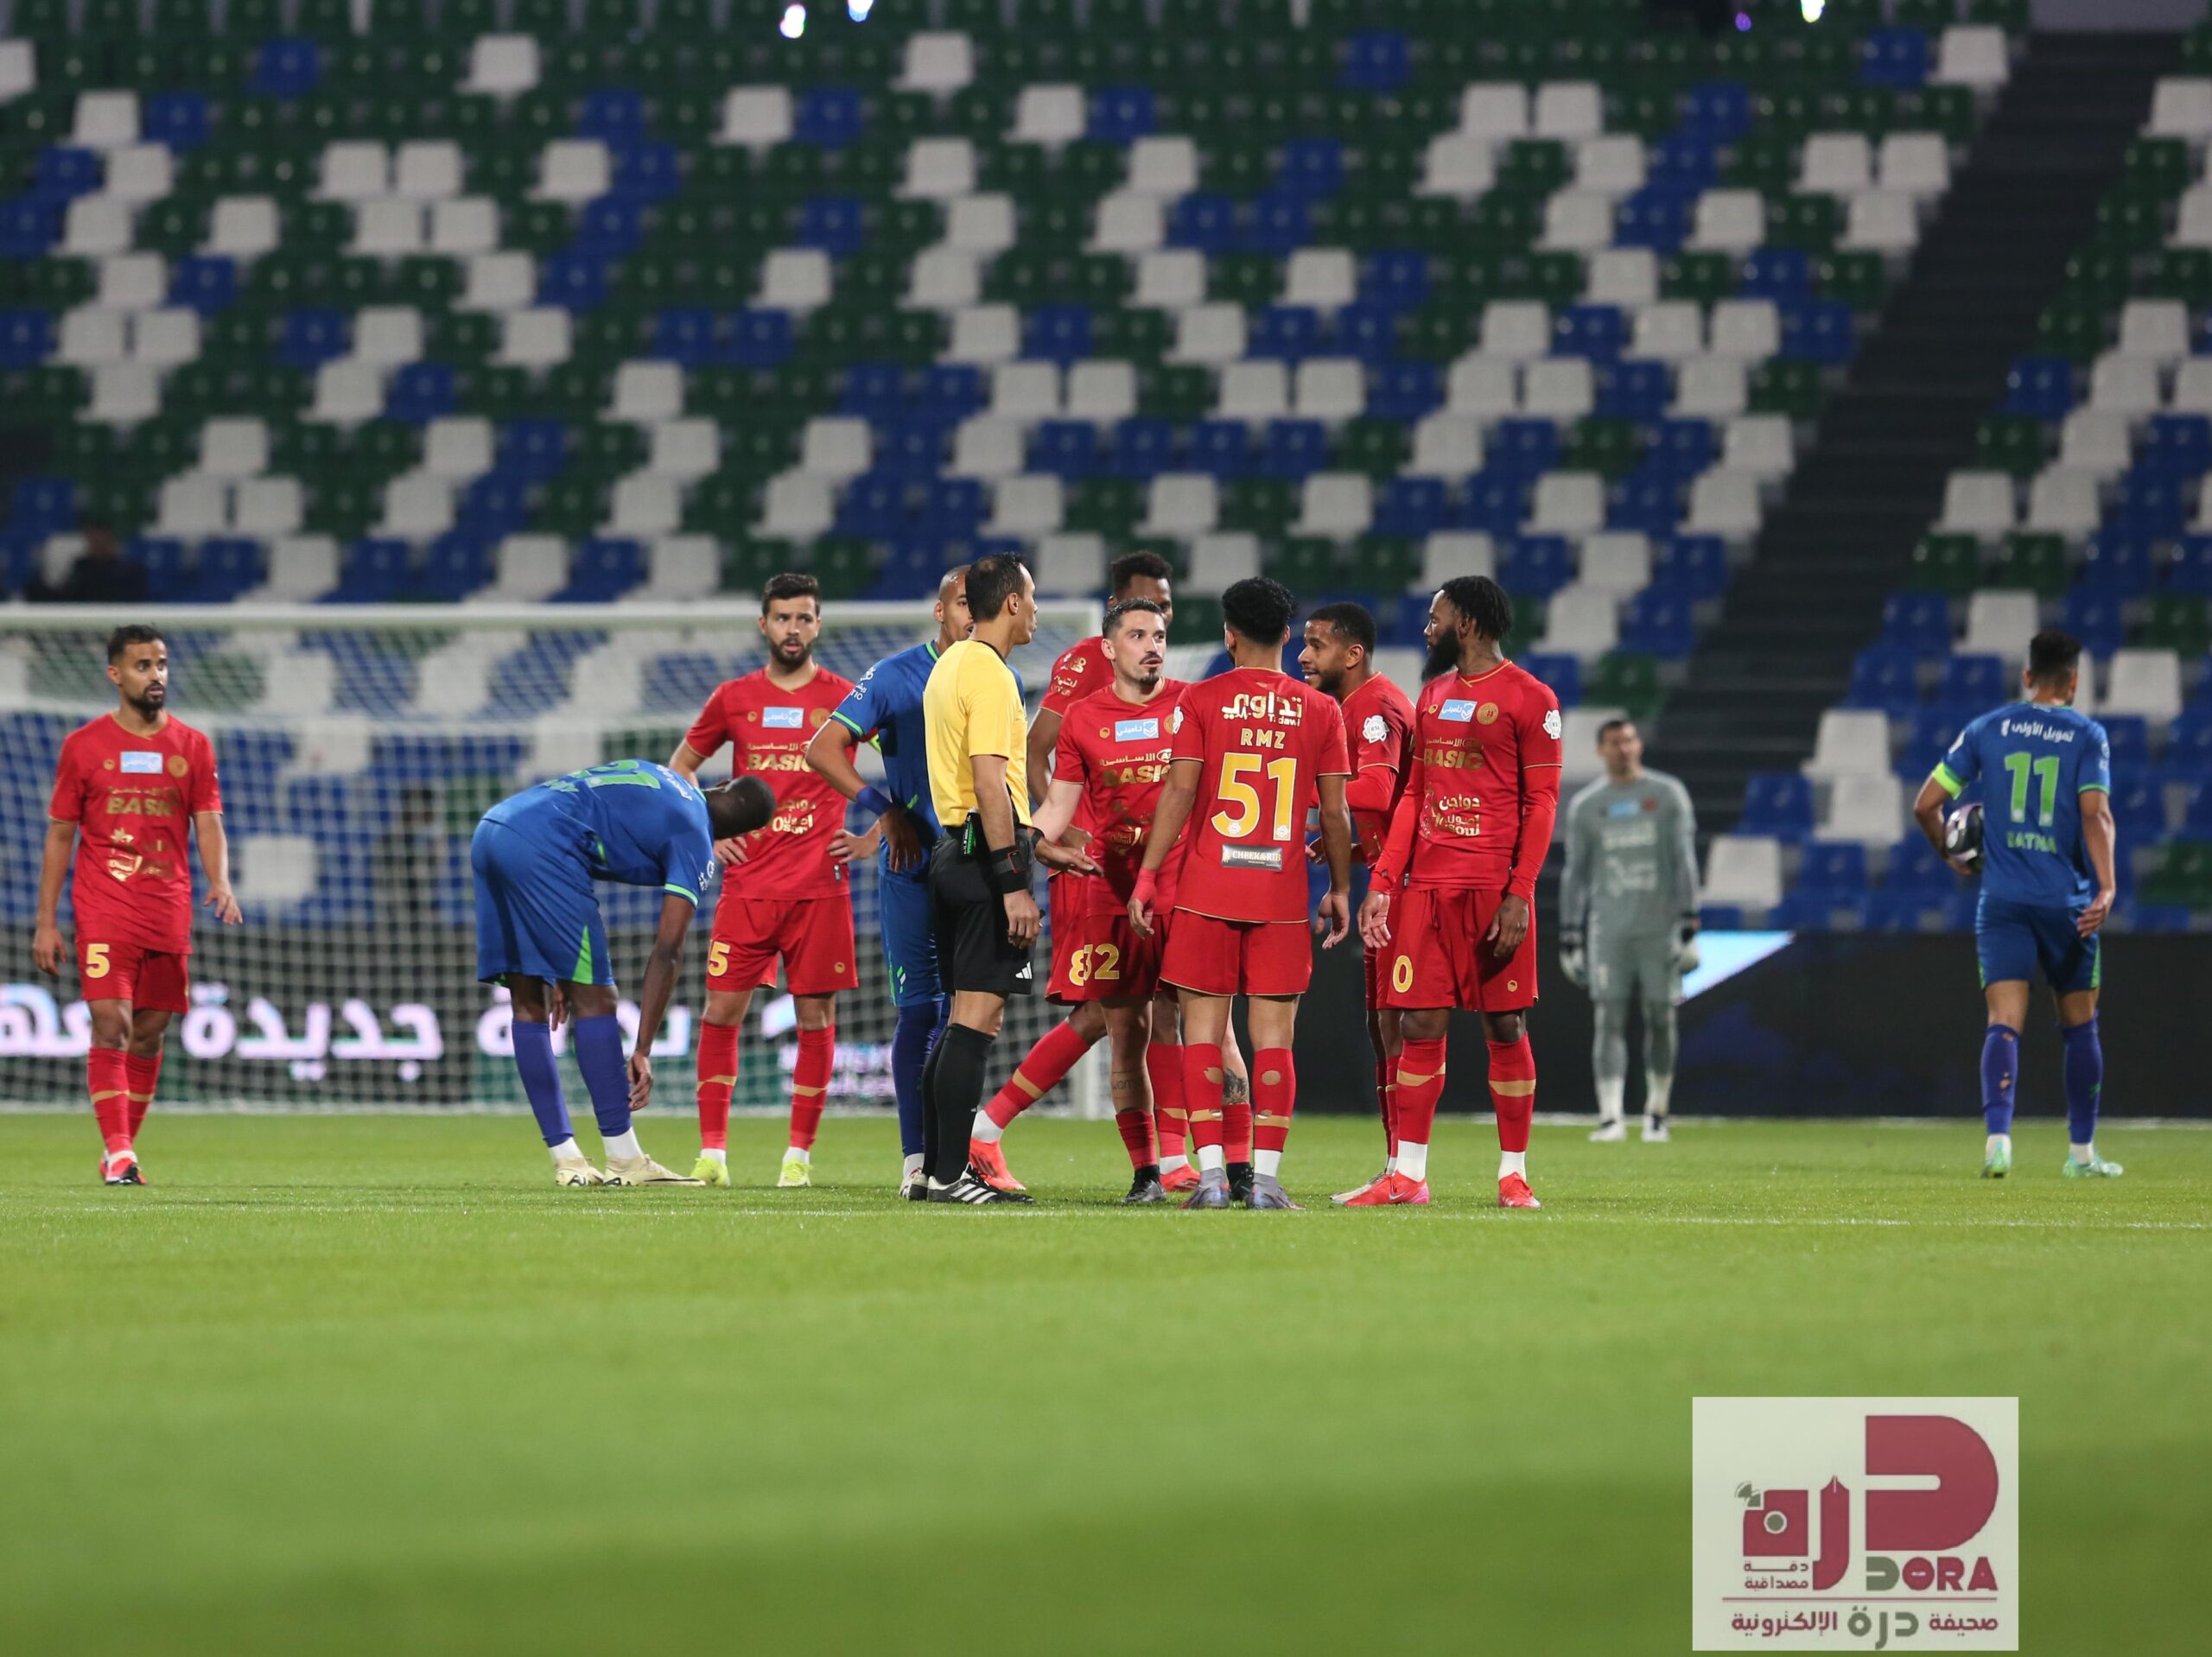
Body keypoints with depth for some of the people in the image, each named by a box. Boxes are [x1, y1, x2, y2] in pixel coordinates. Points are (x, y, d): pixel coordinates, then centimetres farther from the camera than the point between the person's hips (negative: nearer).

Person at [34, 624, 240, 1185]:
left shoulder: (192, 747, 8)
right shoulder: (83, 746, 3)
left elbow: (209, 826, 5)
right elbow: (59, 835, 6)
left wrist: (220, 884, -15)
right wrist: (46, 922, 1)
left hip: (168, 916, 3)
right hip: (103, 912, -3)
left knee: (150, 1033, 5)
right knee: (112, 1026, -14)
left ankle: (121, 1149, 17)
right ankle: (119, 1153, -16)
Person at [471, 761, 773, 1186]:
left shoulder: (660, 779, 27)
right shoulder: (695, 843, 5)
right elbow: (668, 950, 1)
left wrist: (560, 972, 27)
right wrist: (642, 1051, 3)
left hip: (489, 832, 8)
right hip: (539, 846, -8)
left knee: (528, 1003, 11)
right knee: (594, 999, 0)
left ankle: (566, 1161, 15)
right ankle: (624, 1161, 2)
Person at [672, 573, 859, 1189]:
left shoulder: (846, 698, 2)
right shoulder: (733, 698, 8)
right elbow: (679, 769, 20)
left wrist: (875, 837, 2)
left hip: (820, 885, -1)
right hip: (748, 883, 1)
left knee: (816, 1015, -1)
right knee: (722, 1009, -4)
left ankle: (798, 1154, 6)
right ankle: (711, 1150, 2)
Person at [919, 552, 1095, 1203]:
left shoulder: (951, 667, 18)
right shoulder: (988, 673, -13)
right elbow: (990, 784, -20)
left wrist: (1039, 850, 28)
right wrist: (1014, 886, -22)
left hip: (956, 851, 10)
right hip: (986, 858, -10)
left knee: (969, 1017, 13)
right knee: (978, 1018, -10)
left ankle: (937, 1168, 14)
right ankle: (950, 1175, -12)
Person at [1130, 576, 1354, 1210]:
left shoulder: (1201, 700, -1)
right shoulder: (1320, 711, 4)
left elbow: (1179, 792, -6)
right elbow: (1334, 811, 5)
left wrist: (1147, 876, -2)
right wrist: (1339, 889, 14)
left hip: (1205, 890, -1)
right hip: (1282, 895, 1)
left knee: (1203, 1029, 4)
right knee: (1274, 1035, 3)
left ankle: (1211, 1173, -3)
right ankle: (1266, 1177, -2)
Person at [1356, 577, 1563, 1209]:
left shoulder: (1528, 698, -4)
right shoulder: (1433, 695, 16)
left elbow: (1541, 804, -7)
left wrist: (1518, 895, -15)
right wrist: (1382, 884, 10)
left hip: (1494, 887, -6)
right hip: (1427, 884, 6)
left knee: (1504, 1026, -1)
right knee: (1422, 1025, 3)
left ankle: (1513, 1174, 6)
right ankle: (1408, 1175, 5)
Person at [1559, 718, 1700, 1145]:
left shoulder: (1668, 795, 3)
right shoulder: (1585, 806, 8)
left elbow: (1684, 863, 0)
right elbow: (1575, 874, 11)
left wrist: (1688, 929, -7)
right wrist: (1569, 940, 6)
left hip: (1659, 928, -1)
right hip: (1608, 929, 1)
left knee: (1661, 1018, 2)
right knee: (1609, 1020, -8)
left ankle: (1656, 1114, 14)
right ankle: (1610, 1117, -14)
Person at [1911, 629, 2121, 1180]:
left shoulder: (1987, 730, 6)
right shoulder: (2087, 735, 0)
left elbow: (1925, 805, 6)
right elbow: (2096, 814, -13)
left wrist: (1954, 857, 23)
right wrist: (2106, 888, -18)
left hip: (2003, 903, 1)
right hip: (2066, 901, -1)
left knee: (2004, 1024, -6)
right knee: (2080, 1027, 14)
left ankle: (1997, 1135, -27)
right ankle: (2081, 1151, 18)